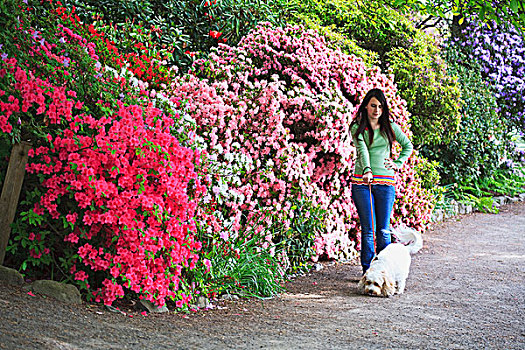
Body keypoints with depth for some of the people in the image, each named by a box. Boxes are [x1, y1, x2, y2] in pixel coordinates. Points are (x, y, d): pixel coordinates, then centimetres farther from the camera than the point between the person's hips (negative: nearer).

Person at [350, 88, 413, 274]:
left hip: (386, 182, 1)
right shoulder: (357, 127, 4)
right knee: (367, 229, -4)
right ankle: (367, 270, 2)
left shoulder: (390, 127, 11)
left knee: (383, 230, -1)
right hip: (362, 182, -1)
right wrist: (367, 169, -31)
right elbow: (362, 149, -14)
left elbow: (408, 146, 24)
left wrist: (398, 163, 9)